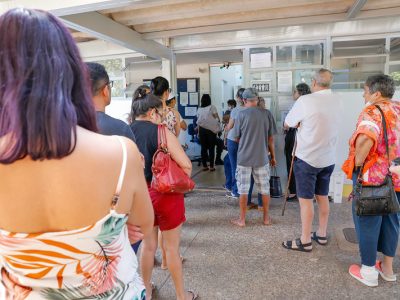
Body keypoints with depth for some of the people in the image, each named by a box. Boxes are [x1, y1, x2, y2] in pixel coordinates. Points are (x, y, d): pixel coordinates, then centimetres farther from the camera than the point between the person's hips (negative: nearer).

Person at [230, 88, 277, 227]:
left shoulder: (242, 114, -9)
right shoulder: (267, 113, -3)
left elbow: (236, 137, -1)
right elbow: (271, 138, 1)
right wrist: (273, 156, 12)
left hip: (244, 158, -2)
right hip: (262, 158, 2)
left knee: (243, 190, 8)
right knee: (265, 189, 15)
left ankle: (242, 219, 17)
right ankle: (266, 218, 26)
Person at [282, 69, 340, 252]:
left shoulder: (306, 101, -16)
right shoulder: (336, 101, 5)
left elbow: (287, 124, -5)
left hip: (307, 158, -7)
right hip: (328, 158, 7)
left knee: (305, 199, 2)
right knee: (322, 197, 17)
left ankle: (305, 241, 11)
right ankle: (322, 235, 30)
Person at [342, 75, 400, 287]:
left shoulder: (372, 112, -16)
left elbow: (365, 138, -36)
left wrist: (357, 162, -22)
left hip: (371, 177, -7)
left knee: (367, 222, 6)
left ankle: (368, 271, 19)